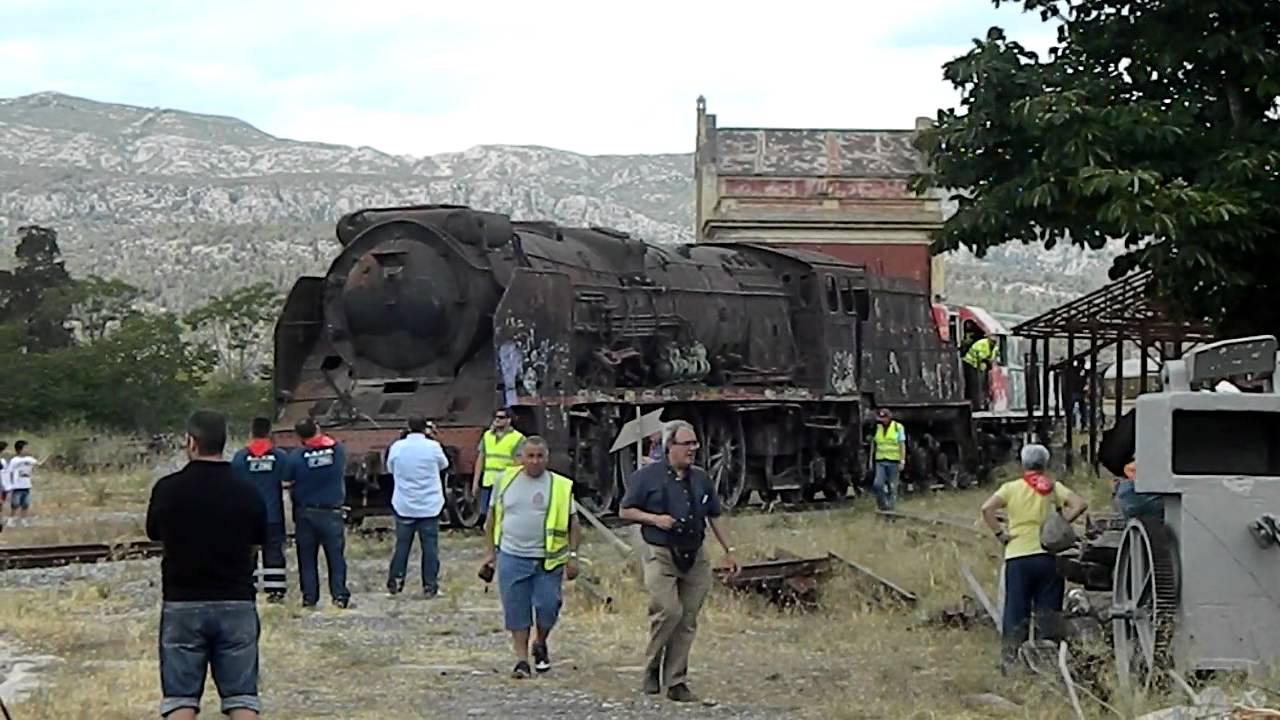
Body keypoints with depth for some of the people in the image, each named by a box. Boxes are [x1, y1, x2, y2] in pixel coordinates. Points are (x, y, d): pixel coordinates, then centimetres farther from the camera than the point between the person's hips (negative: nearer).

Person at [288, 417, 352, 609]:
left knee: (307, 558, 9)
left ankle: (309, 597, 9)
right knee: (336, 556, 8)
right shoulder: (339, 450, -8)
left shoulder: (296, 456, -12)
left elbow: (289, 481, -5)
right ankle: (340, 595, 3)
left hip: (305, 513, 0)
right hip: (332, 513, 0)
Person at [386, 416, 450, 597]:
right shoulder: (433, 447, -11)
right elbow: (444, 465, 9)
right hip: (429, 506, -2)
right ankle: (430, 585, 3)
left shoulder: (397, 447, -5)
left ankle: (394, 582, 14)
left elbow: (390, 468, 11)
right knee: (430, 546, 4)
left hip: (404, 506, 2)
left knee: (402, 545, 12)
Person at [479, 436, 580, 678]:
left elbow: (572, 522, 4)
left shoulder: (561, 486, 0)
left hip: (548, 559, -1)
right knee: (516, 611, 3)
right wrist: (490, 551, 10)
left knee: (547, 607, -1)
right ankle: (522, 659, 12)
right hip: (512, 557, 1)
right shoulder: (506, 480, 5)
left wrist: (573, 555, -2)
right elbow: (493, 516, 13)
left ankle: (540, 644, 27)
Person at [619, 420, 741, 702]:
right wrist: (655, 519, -13)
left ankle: (676, 681, 9)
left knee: (688, 621, 2)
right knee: (668, 611, -18)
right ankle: (651, 669, 3)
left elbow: (714, 517, 20)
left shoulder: (700, 478, 13)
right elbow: (625, 511, 2)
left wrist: (729, 551, 16)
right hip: (661, 555, -5)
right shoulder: (647, 476, -2)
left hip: (695, 557, 5)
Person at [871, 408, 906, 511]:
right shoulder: (877, 428, 6)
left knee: (892, 486, 3)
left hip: (894, 461, -2)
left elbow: (902, 445, -3)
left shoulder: (898, 427, -4)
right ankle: (882, 504, 7)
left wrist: (902, 461, -9)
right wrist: (870, 460, 12)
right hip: (880, 461, 2)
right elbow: (873, 444, 13)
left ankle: (890, 505, 14)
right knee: (878, 484, -10)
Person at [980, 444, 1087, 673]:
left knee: (1016, 612, 3)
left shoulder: (1011, 488, 3)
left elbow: (987, 508, -11)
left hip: (1017, 557, 0)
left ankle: (1009, 658, 0)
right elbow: (1079, 504, -7)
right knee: (1048, 613, 7)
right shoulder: (1052, 487, 5)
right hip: (1047, 557, 0)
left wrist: (1000, 533, -3)